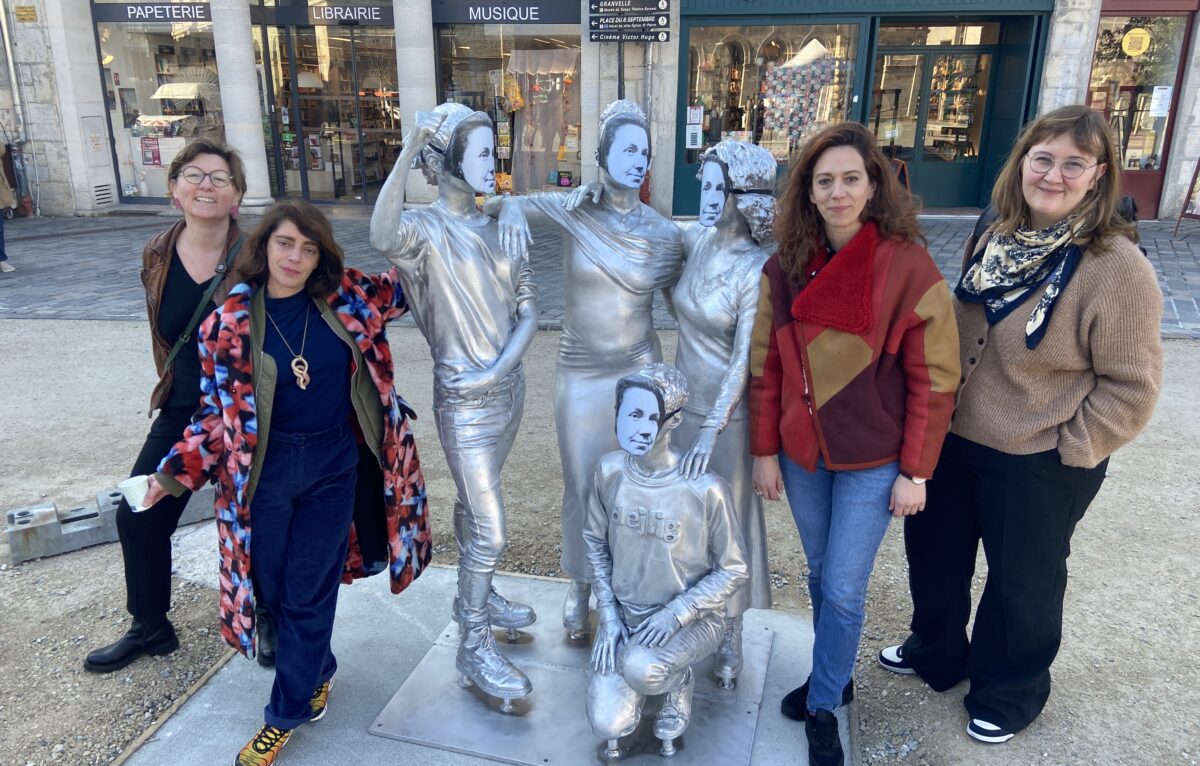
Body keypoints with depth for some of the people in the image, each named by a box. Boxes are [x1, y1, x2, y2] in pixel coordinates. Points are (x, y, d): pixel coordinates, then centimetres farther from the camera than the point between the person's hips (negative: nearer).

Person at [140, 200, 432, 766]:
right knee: (272, 587, 13)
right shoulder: (228, 322, -8)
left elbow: (404, 286, 12)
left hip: (333, 468, 0)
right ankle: (318, 671, 42)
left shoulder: (345, 299, -6)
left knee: (309, 592, 6)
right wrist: (176, 472, -6)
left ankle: (286, 714, 23)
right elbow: (216, 410, 0)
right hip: (264, 472, 0)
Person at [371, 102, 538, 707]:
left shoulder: (498, 227, 5)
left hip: (509, 387, 6)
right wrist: (409, 149, -42)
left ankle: (474, 596, 44)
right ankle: (473, 646, 19)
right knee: (490, 532, 0)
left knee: (473, 502, 24)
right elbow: (382, 237, -40)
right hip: (465, 402, -6)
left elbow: (528, 312, 2)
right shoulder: (427, 229, -14)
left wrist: (497, 369, -12)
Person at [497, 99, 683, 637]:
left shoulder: (663, 233, -4)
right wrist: (512, 209, -19)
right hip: (580, 374, 0)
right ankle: (580, 584, 33)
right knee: (583, 484, 10)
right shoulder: (574, 211, -6)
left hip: (639, 370, 0)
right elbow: (517, 203, 6)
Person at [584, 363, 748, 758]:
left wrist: (677, 614, -21)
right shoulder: (609, 470, -13)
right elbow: (595, 542, 2)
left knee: (640, 669, -33)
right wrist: (608, 615, -6)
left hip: (691, 618, -3)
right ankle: (640, 669, 22)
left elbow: (734, 571, -11)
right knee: (607, 724, -10)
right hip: (625, 613, 3)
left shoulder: (705, 488, -24)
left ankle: (678, 682, 4)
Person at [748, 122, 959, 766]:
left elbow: (933, 380, -9)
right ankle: (835, 675, 41)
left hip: (872, 460, -3)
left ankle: (824, 707, 26)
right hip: (802, 453, 4)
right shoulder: (785, 267, -2)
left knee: (843, 588, 3)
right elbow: (766, 367, 2)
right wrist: (764, 452, 2)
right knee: (821, 576, 18)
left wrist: (915, 471, -9)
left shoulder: (908, 267, -13)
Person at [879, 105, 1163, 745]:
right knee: (933, 552, 22)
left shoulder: (1117, 268, -20)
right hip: (952, 440, 6)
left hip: (1038, 467, -6)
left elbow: (1130, 385, -16)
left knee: (1021, 579, 15)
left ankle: (1008, 691, 42)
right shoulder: (996, 241, 0)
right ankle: (936, 652, 49)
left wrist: (1068, 449, -15)